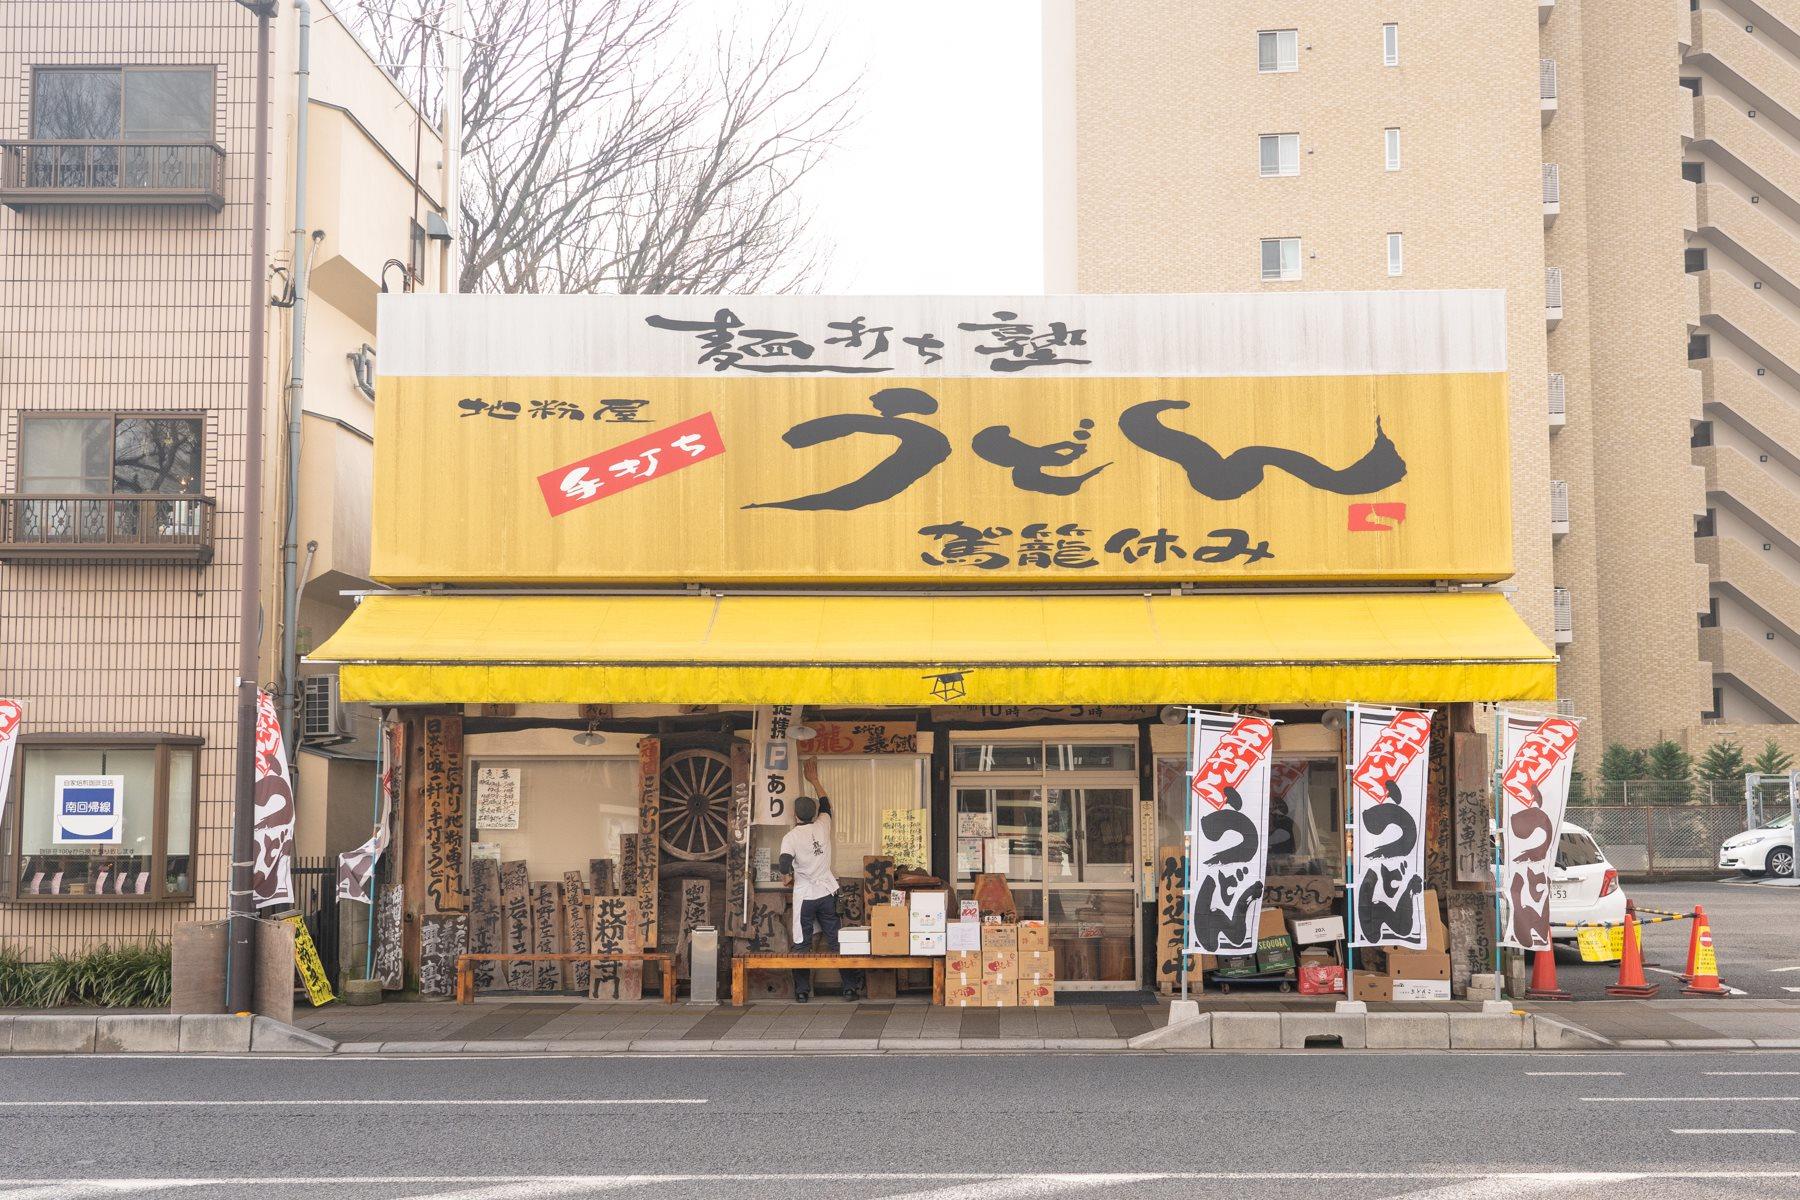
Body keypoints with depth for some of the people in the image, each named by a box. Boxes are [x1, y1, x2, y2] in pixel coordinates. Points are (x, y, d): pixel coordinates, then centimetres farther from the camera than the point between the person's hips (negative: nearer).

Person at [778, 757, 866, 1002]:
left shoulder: (791, 837, -10)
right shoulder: (823, 827, 0)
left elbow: (785, 867, -23)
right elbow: (826, 804, 21)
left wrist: (790, 876, 1)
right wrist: (814, 780, 32)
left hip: (804, 896, -3)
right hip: (828, 893, 3)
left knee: (801, 945, 6)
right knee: (837, 942, 6)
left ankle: (802, 991, 6)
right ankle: (850, 987, 7)